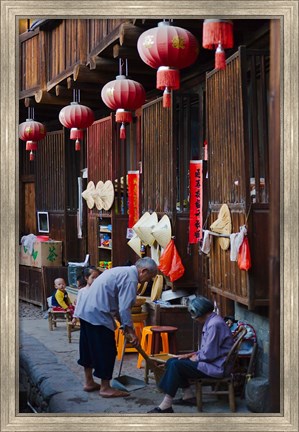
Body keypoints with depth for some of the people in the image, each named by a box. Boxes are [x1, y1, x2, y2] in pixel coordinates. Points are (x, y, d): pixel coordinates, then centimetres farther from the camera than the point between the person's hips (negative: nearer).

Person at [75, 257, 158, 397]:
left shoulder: (122, 271, 19)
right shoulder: (131, 278, -13)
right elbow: (124, 308, -17)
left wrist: (123, 324, 27)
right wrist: (131, 332, -9)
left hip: (84, 309, 10)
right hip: (97, 314, -10)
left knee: (88, 347, 19)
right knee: (107, 351, -2)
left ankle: (89, 382, 29)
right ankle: (106, 388, 4)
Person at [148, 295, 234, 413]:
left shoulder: (215, 325, -21)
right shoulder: (211, 321, 13)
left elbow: (209, 354, -23)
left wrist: (195, 358, -5)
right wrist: (191, 355, 9)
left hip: (215, 367, -11)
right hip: (210, 361, 11)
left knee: (175, 365, -20)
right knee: (171, 362, 7)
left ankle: (166, 406, -20)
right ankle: (188, 396, 10)